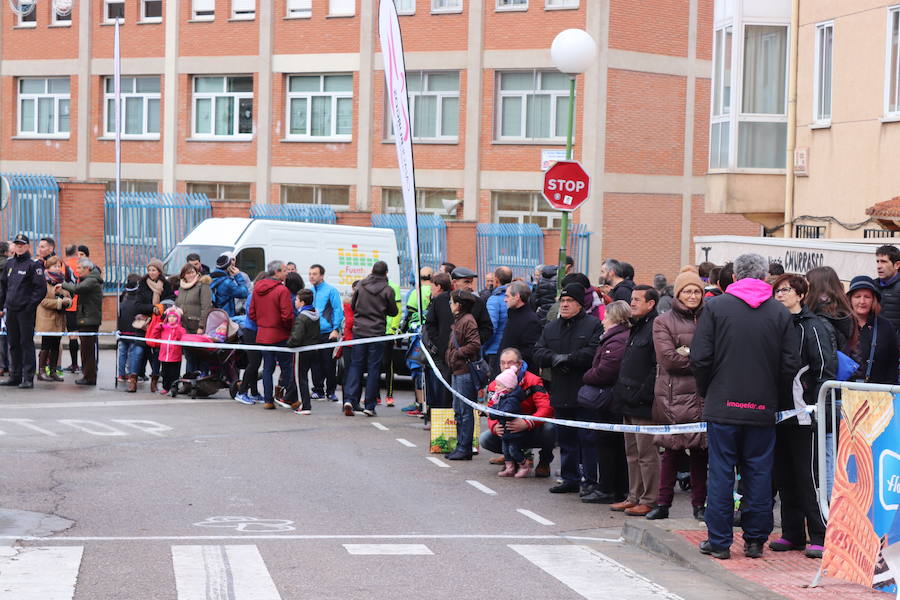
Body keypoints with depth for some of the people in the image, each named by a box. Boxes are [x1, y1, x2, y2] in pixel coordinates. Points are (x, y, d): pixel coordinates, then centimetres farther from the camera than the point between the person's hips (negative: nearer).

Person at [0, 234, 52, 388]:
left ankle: (28, 377, -5)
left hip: (26, 311, -7)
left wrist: (31, 305, -14)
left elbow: (41, 288, -10)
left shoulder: (33, 264, -6)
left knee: (26, 343, -6)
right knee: (13, 344, 10)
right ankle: (15, 376, 17)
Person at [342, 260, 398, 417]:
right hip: (377, 332, -2)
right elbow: (393, 311, 2)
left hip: (359, 330, 2)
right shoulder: (387, 290, -7)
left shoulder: (360, 286, 1)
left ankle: (349, 399, -8)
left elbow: (352, 305, 10)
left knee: (355, 365, 8)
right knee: (374, 368, 4)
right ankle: (370, 406, 3)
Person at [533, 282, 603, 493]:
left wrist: (568, 359, -19)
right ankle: (570, 478, 20)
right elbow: (538, 353, 7)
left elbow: (593, 353, -18)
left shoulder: (593, 325, -4)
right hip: (561, 394, 6)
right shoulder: (551, 327, 16)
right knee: (566, 439, 12)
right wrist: (554, 358, -13)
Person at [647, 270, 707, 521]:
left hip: (702, 396, 2)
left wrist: (687, 354, -9)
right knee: (672, 451, 0)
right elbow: (668, 358, -7)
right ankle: (663, 503, 8)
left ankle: (699, 504, 12)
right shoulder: (664, 322, 4)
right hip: (674, 395, -2)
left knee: (699, 450, 5)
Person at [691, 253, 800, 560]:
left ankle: (719, 541, 6)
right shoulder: (780, 313, 1)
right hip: (763, 408, 1)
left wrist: (706, 392, 10)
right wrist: (774, 396, 14)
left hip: (723, 405, -1)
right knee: (759, 474, 9)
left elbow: (700, 358, -6)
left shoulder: (715, 306, -3)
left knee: (720, 473, 4)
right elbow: (791, 365, 0)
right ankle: (755, 540, 12)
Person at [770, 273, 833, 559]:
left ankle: (820, 537, -3)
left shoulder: (812, 326, -5)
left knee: (808, 476, -6)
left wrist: (818, 405, -16)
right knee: (784, 475, 9)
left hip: (803, 412, -7)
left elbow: (826, 367, -10)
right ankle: (792, 534, 15)